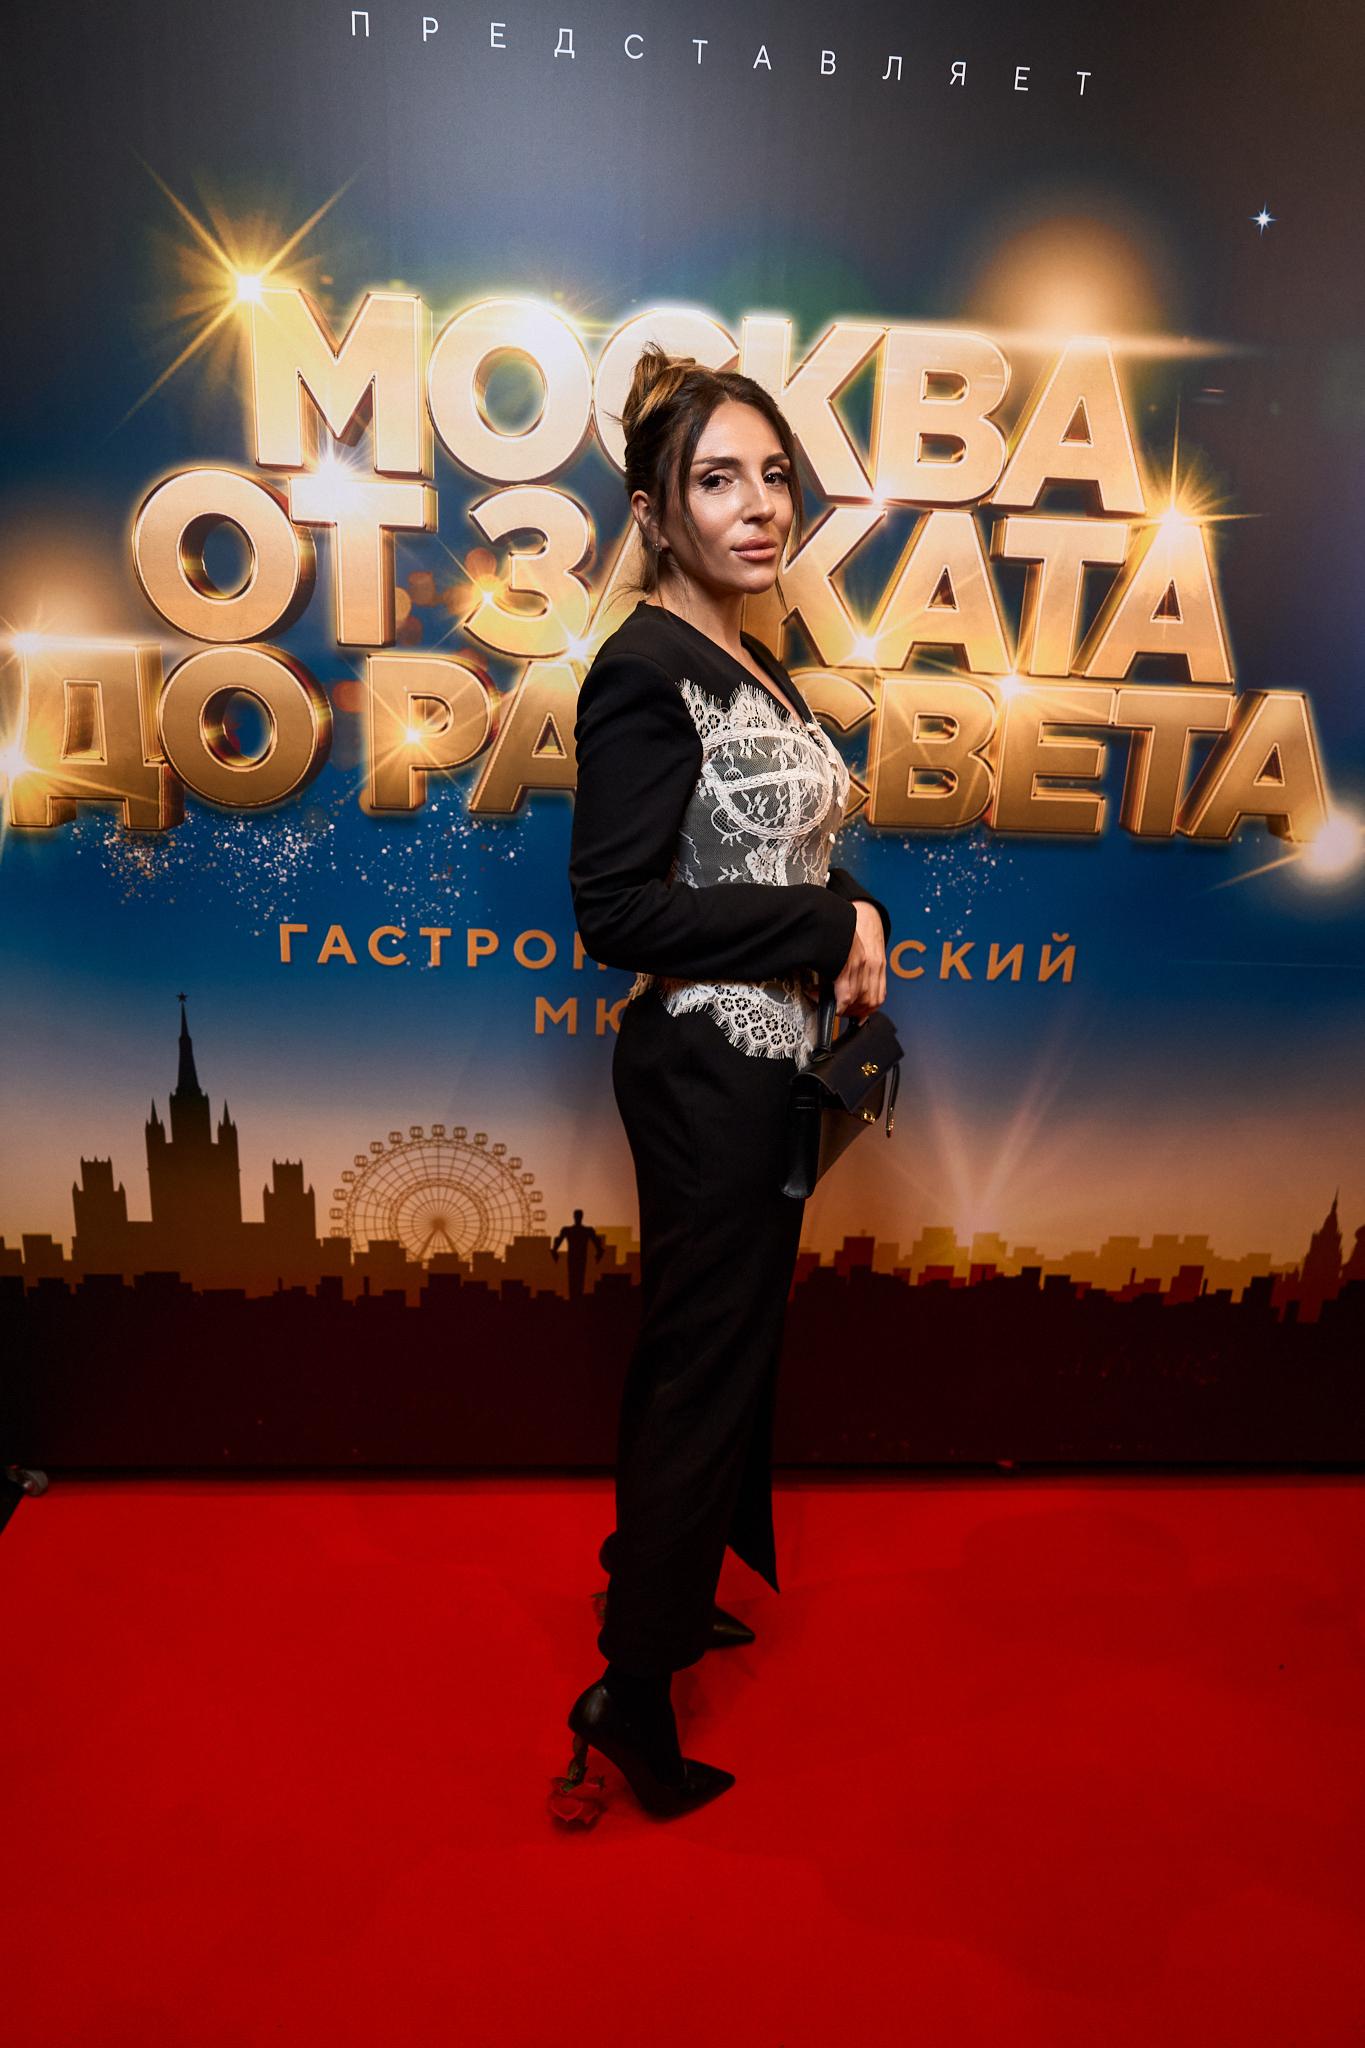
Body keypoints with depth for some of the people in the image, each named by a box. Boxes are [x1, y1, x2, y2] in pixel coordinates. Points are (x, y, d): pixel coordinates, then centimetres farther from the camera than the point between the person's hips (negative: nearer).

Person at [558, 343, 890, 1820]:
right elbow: (619, 911, -22)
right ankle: (631, 1692, 21)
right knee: (703, 1362, 2)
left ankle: (665, 1594, 40)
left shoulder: (752, 661, 11)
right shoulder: (643, 670, -16)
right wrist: (835, 925, -17)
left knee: (724, 1345, 19)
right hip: (702, 1065, -9)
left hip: (768, 1057, 9)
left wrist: (844, 922, -1)